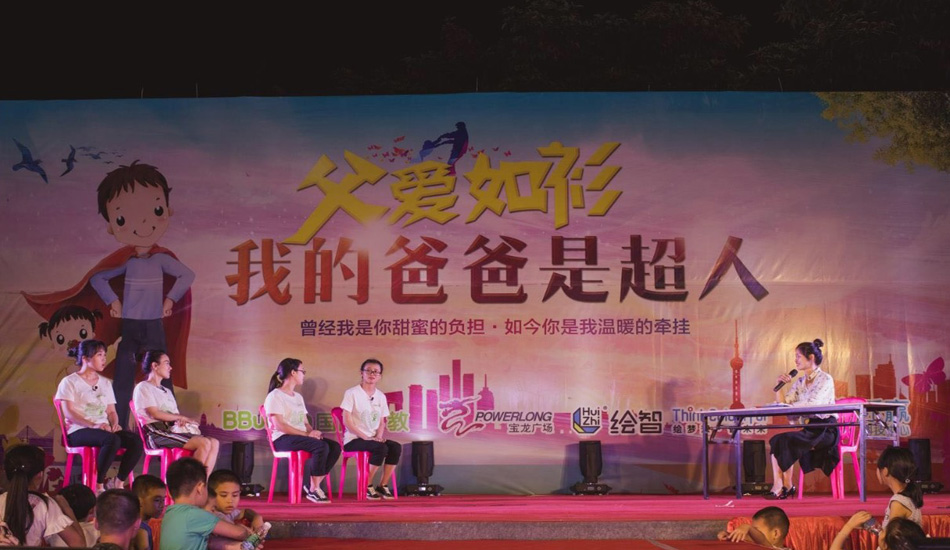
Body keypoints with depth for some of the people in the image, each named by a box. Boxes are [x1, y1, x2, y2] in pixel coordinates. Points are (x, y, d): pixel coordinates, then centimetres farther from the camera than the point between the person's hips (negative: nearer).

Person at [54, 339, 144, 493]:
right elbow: (69, 413, -8)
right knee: (112, 440, -37)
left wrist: (115, 424, -4)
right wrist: (94, 425, -22)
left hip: (105, 429, 6)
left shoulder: (105, 383, 23)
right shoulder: (70, 382, 3)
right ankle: (98, 486, -27)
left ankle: (119, 484, -15)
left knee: (136, 440, -23)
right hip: (79, 431, -6)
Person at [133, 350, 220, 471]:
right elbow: (155, 414, -9)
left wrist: (181, 420, -5)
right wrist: (183, 418, -6)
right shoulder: (143, 387, 3)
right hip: (157, 434, -8)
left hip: (172, 431, 8)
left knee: (214, 443, -13)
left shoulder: (167, 391, 29)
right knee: (204, 443, -26)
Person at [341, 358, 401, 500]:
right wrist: (365, 437, -18)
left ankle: (382, 486, -10)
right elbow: (347, 421, -11)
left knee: (396, 447, -21)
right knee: (381, 448, -31)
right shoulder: (352, 393, -6)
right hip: (353, 440, -6)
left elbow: (382, 421, 15)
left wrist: (379, 436, -7)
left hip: (373, 439, 6)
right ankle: (367, 486, -16)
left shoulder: (381, 396, 12)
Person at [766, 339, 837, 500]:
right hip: (808, 428, 7)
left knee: (786, 440, -25)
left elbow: (812, 404, -19)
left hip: (825, 430, -7)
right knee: (776, 440, -17)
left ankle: (786, 486, -13)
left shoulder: (825, 379, -5)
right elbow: (782, 403, 11)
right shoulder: (800, 382, 17)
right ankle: (778, 486, -24)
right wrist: (780, 385, -1)